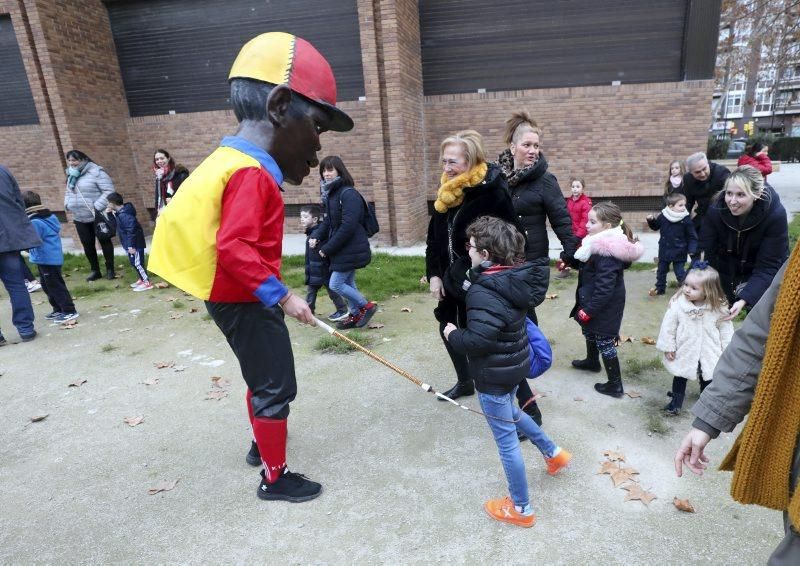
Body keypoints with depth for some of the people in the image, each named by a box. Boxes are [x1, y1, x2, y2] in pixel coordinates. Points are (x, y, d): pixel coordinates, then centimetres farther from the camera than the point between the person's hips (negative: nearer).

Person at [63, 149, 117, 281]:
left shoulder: (96, 172, -12)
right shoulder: (71, 175, 12)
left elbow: (109, 191, -18)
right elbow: (68, 192, 25)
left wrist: (97, 207, -22)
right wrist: (67, 205, 7)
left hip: (98, 216, -7)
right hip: (79, 217, 7)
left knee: (104, 242, 5)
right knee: (87, 244, 10)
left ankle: (110, 269, 15)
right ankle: (95, 270, 21)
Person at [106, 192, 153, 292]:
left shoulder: (124, 215, -23)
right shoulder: (120, 212, 8)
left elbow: (131, 230, -26)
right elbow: (117, 225, 23)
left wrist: (131, 246, -25)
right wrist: (112, 214, 11)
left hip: (135, 244, -10)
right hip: (131, 244, 10)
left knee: (137, 263, -5)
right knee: (134, 263, 18)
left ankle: (147, 283, 0)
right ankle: (142, 279, 29)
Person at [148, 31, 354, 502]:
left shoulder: (235, 161, 7)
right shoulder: (251, 173, -24)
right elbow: (235, 251, -31)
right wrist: (281, 295, -26)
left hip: (239, 297, 10)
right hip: (246, 301, -10)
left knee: (262, 380, 25)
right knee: (277, 388, 4)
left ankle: (263, 444, 45)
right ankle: (275, 478, 21)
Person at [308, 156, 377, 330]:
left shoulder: (348, 194, -19)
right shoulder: (332, 193, 9)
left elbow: (348, 227, -25)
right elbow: (328, 221, 14)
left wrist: (327, 248, -20)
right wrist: (316, 236, -5)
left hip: (351, 250, -9)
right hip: (343, 250, 9)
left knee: (335, 285, -4)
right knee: (347, 283, 17)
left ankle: (367, 306, 11)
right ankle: (355, 315, 31)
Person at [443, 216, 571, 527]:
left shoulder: (484, 293, -29)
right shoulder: (515, 278, -3)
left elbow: (476, 340, -35)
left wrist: (453, 334, -15)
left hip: (494, 374, -9)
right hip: (515, 364, 9)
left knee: (506, 441, 9)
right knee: (509, 411, 35)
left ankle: (521, 509, 28)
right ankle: (553, 452, 50)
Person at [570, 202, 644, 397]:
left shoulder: (606, 254, -31)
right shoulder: (602, 246, 1)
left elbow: (604, 288, -31)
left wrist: (588, 310, -24)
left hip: (604, 308, -10)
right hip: (597, 304, 10)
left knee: (604, 342, 3)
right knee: (590, 332, 29)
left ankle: (615, 385, 17)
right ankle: (592, 361, 53)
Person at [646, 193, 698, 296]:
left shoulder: (686, 220, -14)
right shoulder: (662, 216, -8)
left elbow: (692, 236, -8)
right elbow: (655, 226, 12)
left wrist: (692, 249, -19)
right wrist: (651, 220, -6)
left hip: (679, 252, -3)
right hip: (664, 250, 3)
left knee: (680, 272, 3)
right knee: (661, 270, 16)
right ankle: (660, 288, 32)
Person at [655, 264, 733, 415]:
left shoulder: (718, 307, -17)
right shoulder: (677, 303, -20)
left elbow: (725, 329, -6)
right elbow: (668, 326, -11)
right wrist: (668, 347, -8)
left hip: (709, 354, 1)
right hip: (684, 352, 0)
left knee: (708, 380, 20)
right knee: (679, 377, 17)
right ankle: (676, 401, 36)